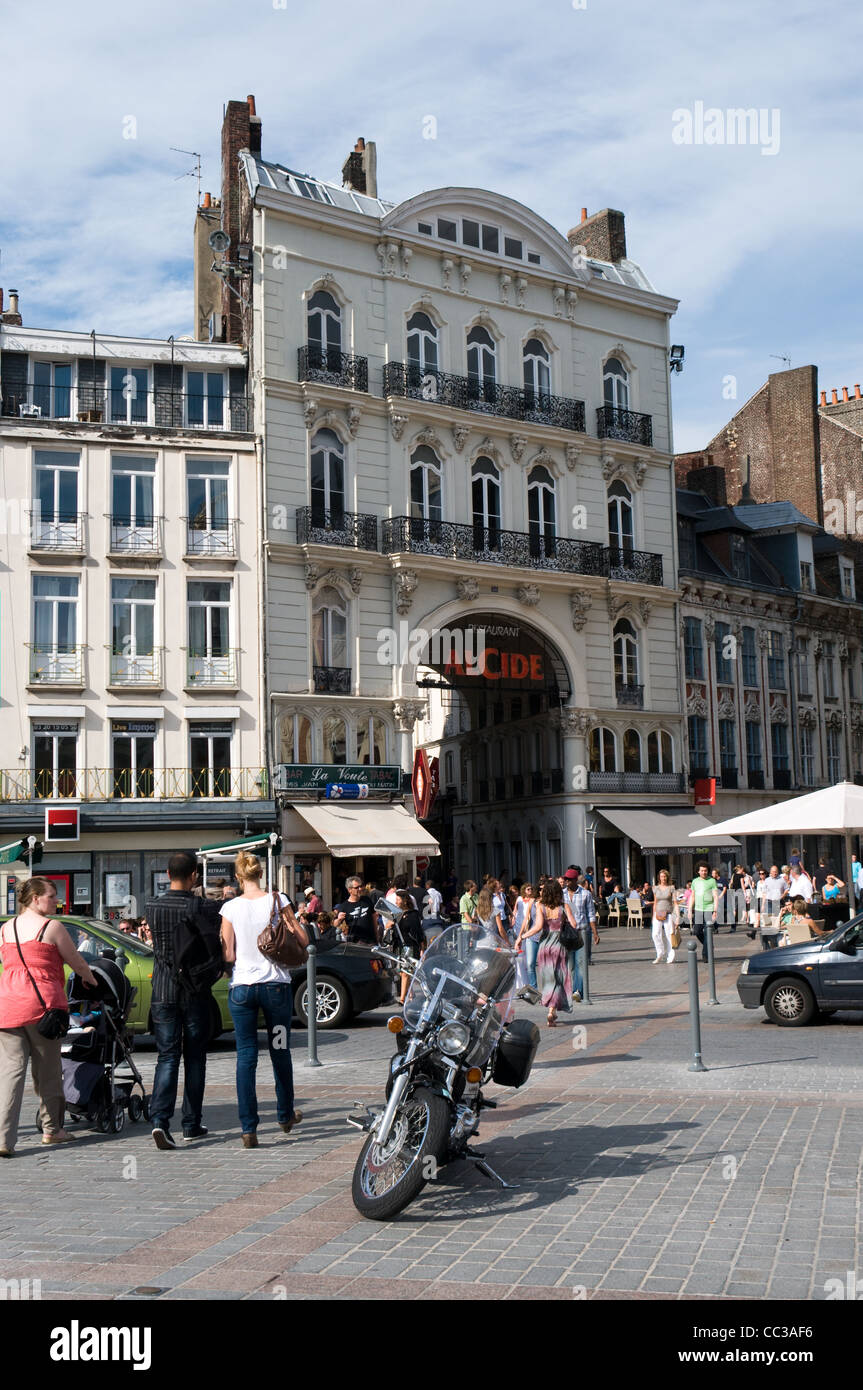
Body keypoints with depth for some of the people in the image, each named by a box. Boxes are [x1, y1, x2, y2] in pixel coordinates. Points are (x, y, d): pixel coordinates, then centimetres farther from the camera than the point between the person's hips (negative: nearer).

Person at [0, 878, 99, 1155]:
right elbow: (76, 962, 5)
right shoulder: (52, 927, -3)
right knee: (47, 1069, 11)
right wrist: (91, 980, 24)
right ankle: (51, 1129, 24)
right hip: (42, 1002, -4)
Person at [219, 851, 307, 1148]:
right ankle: (286, 1115, 31)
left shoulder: (230, 908, -5)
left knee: (246, 1056, 3)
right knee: (280, 1052, 15)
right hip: (276, 985, 1)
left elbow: (228, 956, -4)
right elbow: (303, 939, -3)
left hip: (242, 987, 0)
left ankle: (249, 1128, -1)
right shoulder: (277, 900, -5)